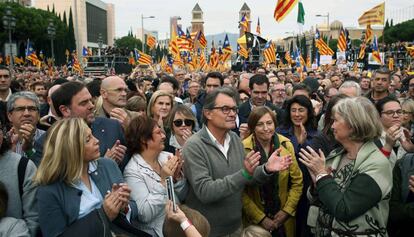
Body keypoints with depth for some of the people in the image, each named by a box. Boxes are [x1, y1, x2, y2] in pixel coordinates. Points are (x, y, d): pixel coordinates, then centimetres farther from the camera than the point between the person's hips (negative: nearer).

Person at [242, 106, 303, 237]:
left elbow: (297, 182, 0)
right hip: (254, 221, -2)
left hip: (283, 218, 3)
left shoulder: (286, 145, -6)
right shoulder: (243, 149, -15)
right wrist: (260, 218, -13)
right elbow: (240, 191, -12)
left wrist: (287, 211, -7)